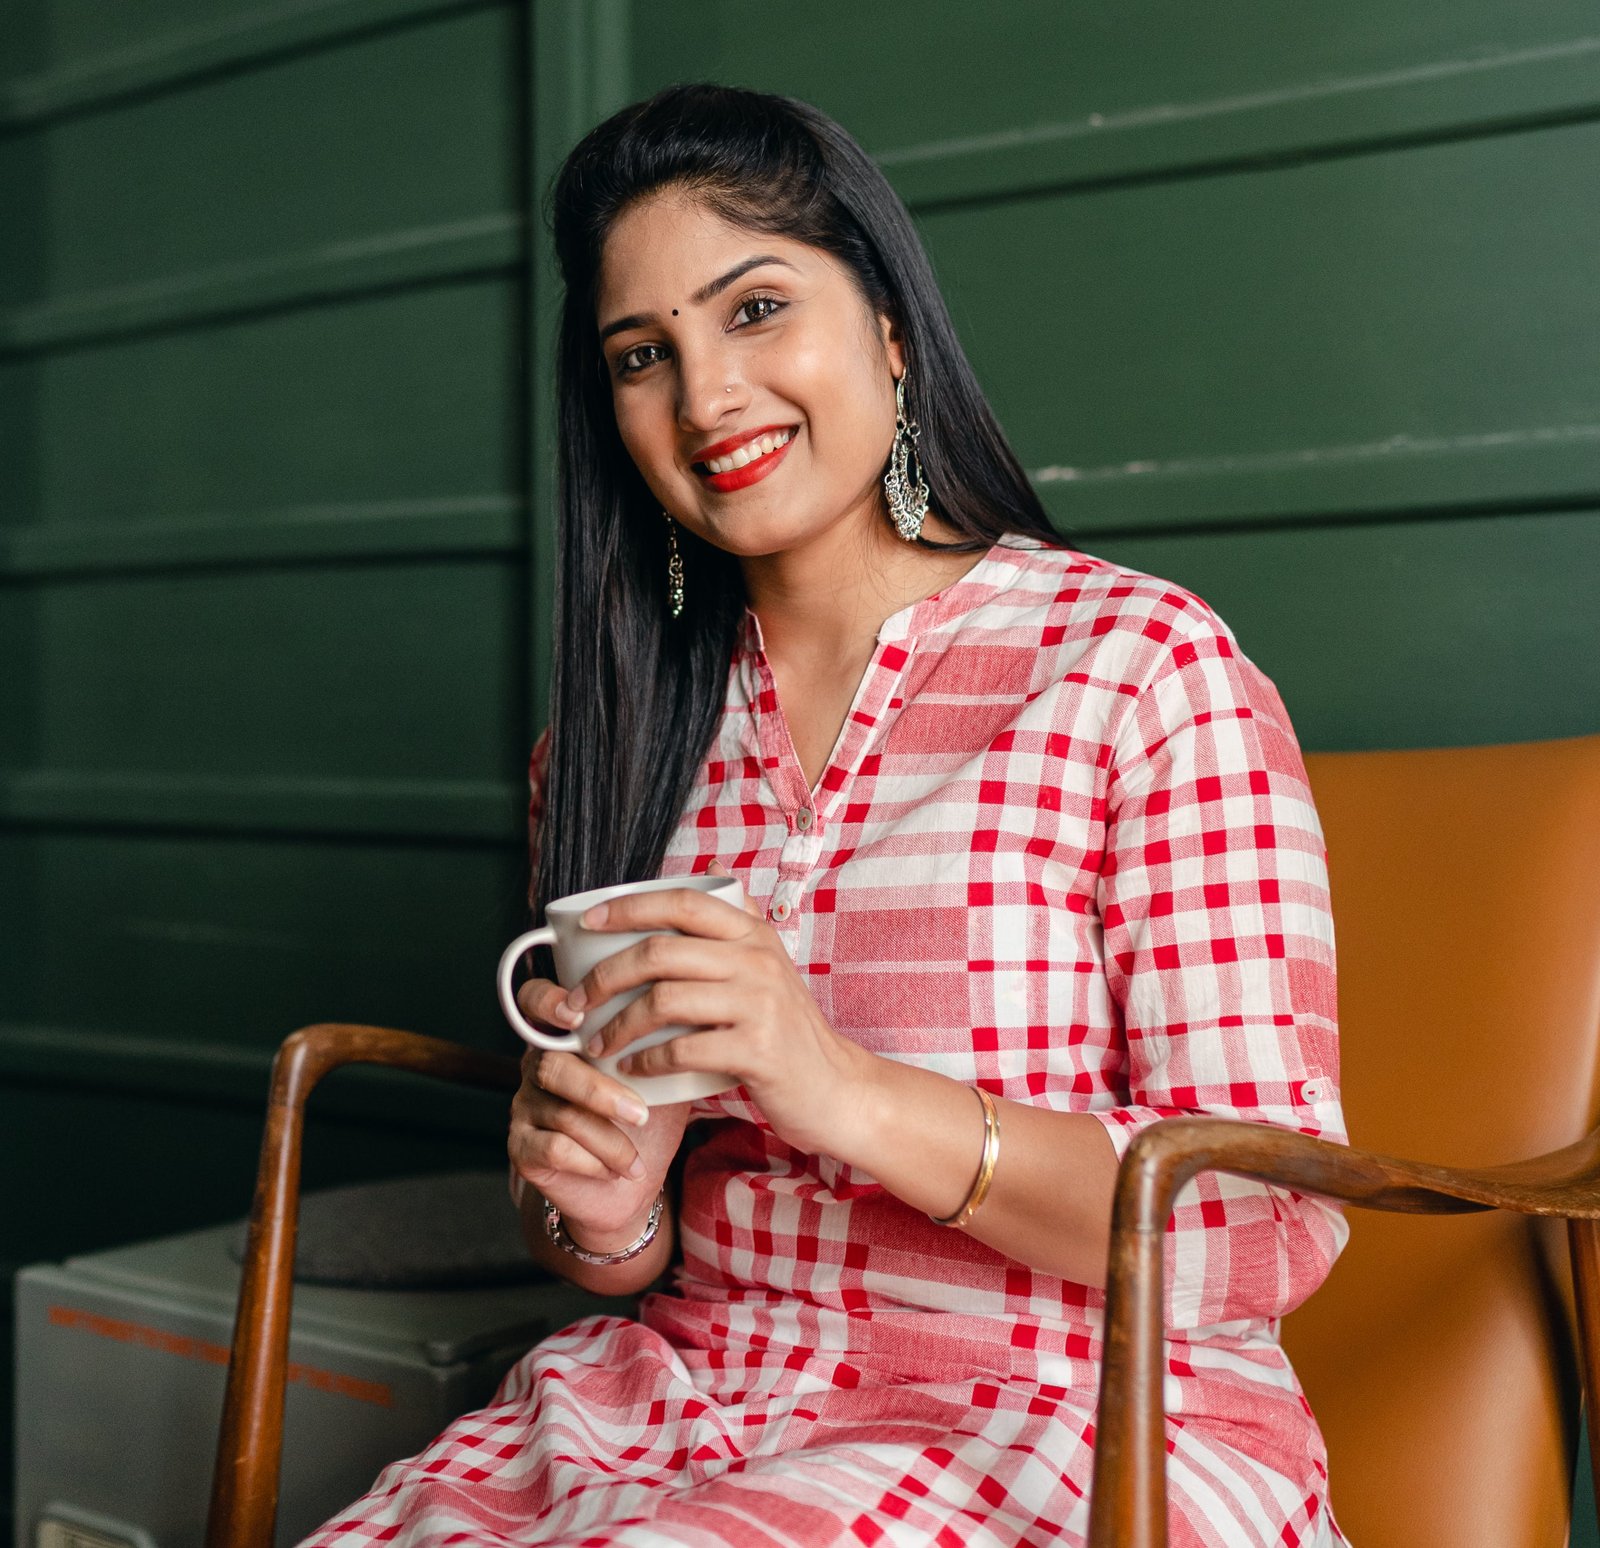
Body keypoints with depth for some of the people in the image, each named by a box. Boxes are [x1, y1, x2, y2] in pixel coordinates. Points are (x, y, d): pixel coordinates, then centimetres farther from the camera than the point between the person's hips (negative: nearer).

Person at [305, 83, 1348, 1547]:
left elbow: (1273, 1233, -13)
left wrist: (853, 1097, -25)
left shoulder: (1144, 664, -7)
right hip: (696, 1392, 5)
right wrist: (607, 1221, -9)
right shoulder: (623, 729, 8)